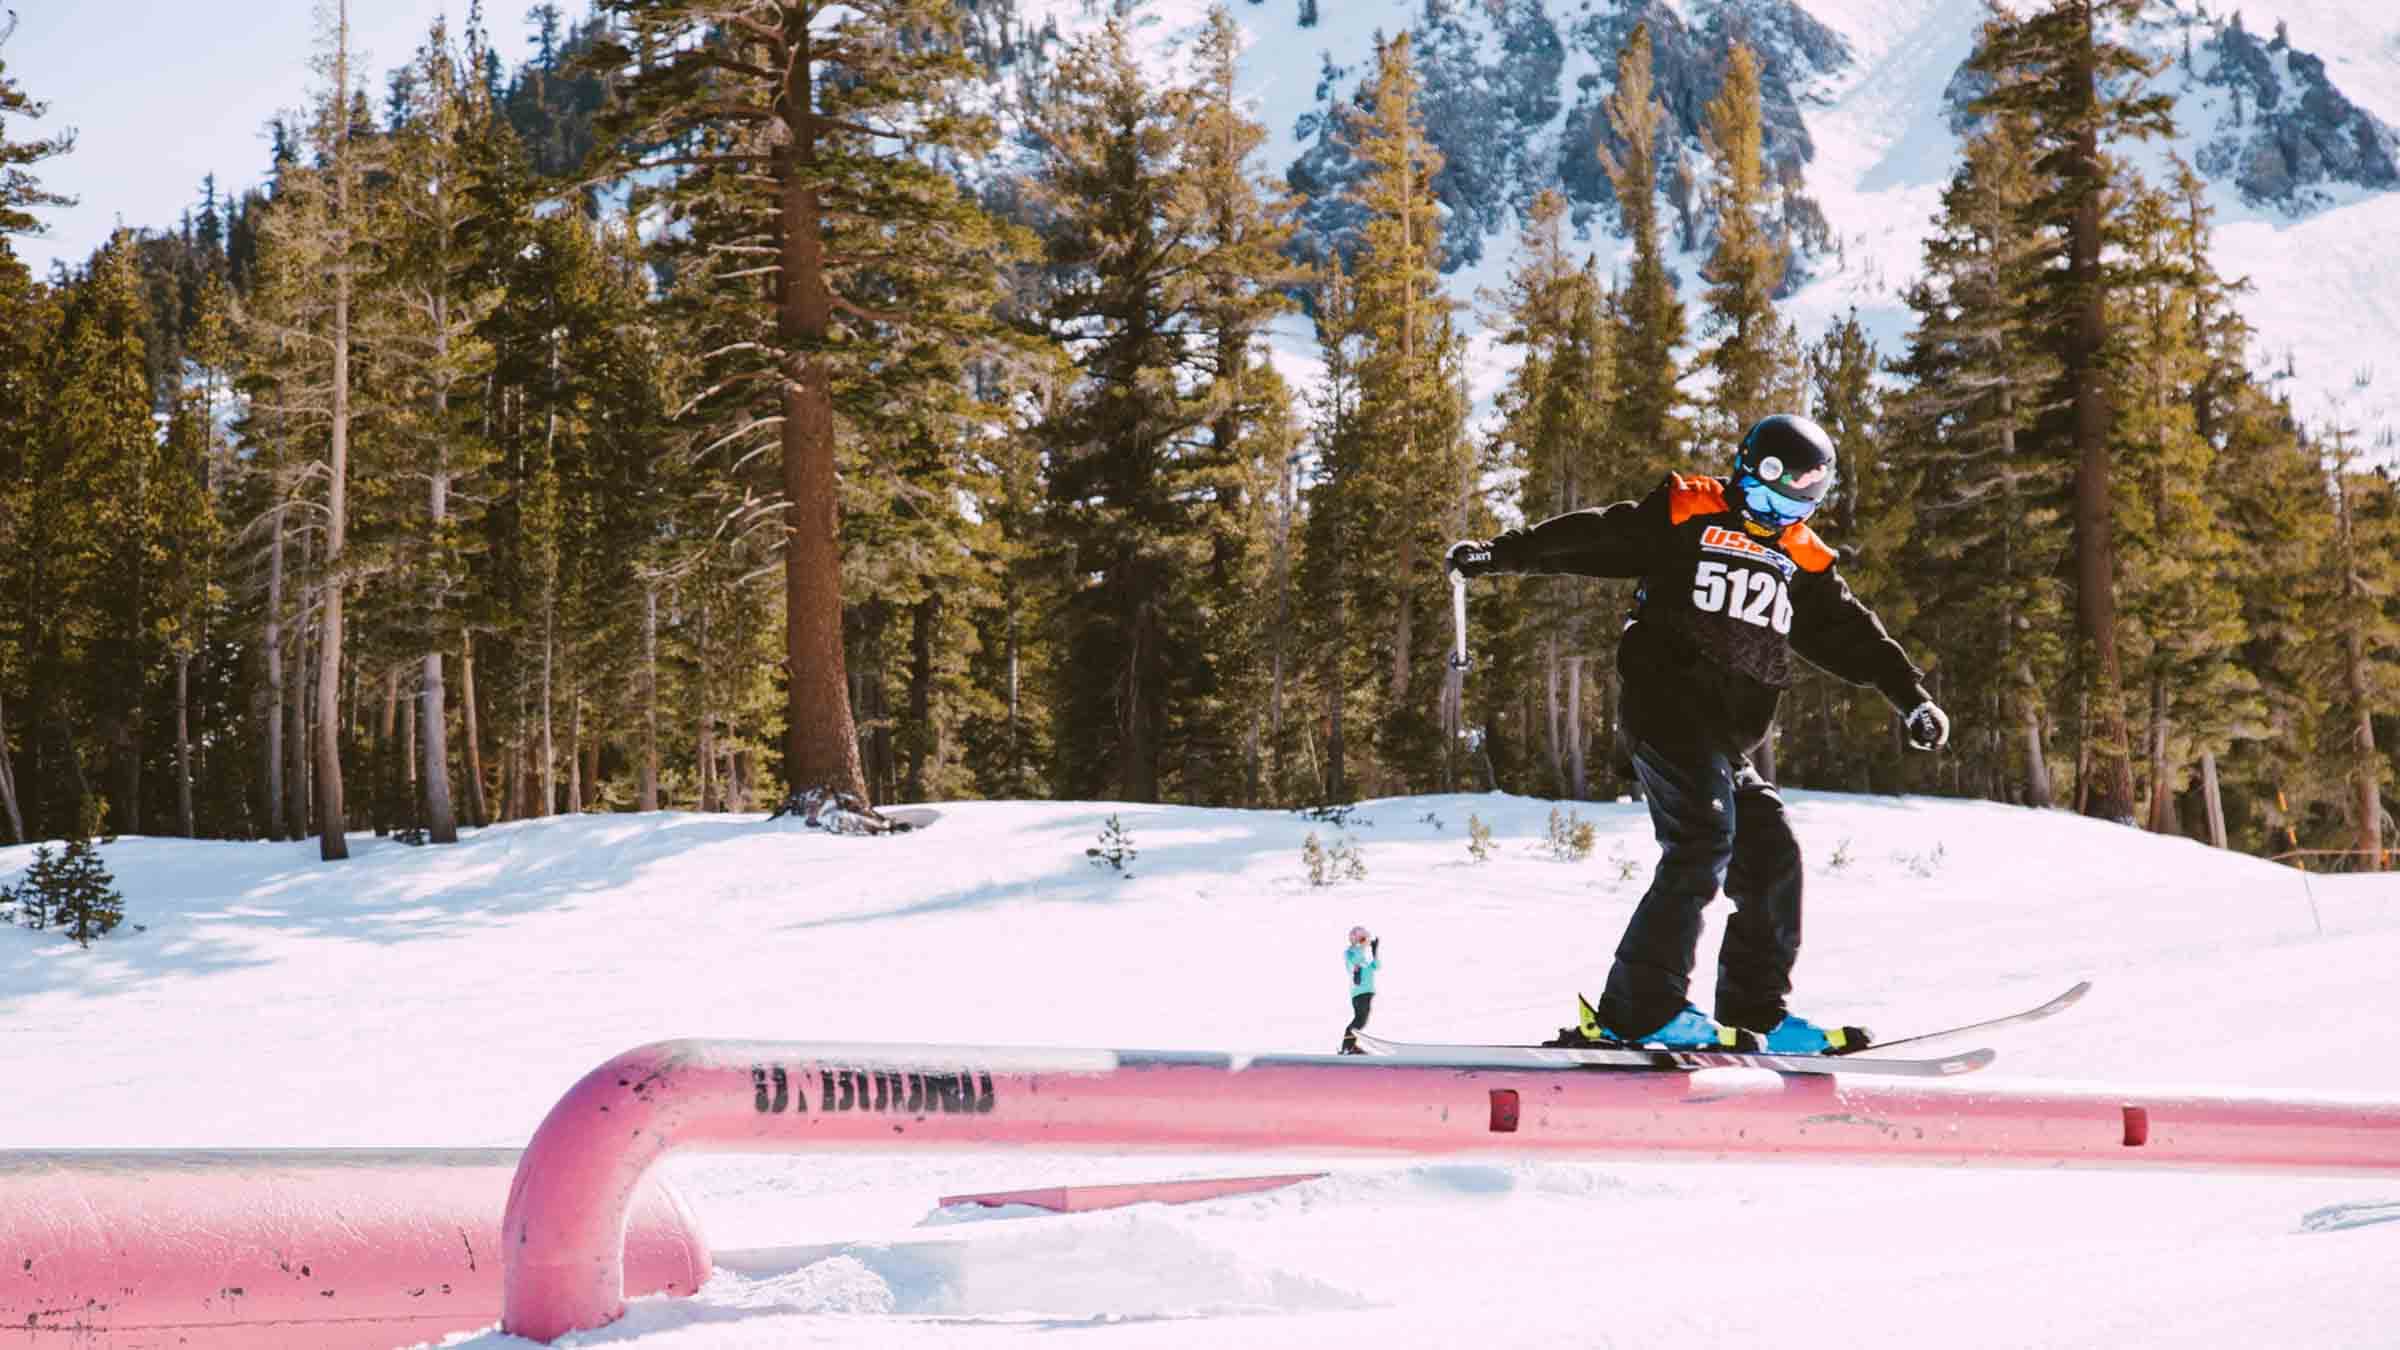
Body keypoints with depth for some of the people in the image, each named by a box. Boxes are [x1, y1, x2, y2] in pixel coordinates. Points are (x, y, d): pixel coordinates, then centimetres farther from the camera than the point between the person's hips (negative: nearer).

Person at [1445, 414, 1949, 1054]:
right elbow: (1591, 537, 0)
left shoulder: (1802, 559, 20)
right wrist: (1501, 553, -7)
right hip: (1668, 705, -8)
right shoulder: (1685, 514, 3)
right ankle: (1641, 1009, -25)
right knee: (1704, 841, -22)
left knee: (1771, 859, 3)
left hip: (1729, 738, 8)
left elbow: (1852, 635, 20)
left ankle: (1755, 1013, 12)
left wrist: (1911, 696, 11)